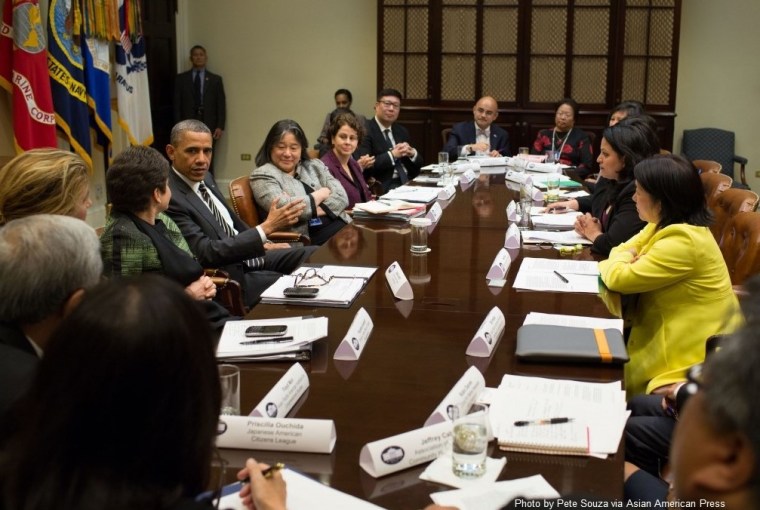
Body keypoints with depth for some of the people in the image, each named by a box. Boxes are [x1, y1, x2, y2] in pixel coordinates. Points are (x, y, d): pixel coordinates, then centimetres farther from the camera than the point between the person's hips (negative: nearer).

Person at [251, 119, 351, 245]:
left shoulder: (315, 166, 20)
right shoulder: (262, 175, 4)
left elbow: (341, 197, 8)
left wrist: (311, 210, -9)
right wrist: (321, 194, 2)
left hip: (342, 227, 6)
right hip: (308, 240, -6)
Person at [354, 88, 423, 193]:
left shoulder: (401, 131, 18)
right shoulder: (365, 130, -5)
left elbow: (418, 164, 18)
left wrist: (412, 153, -4)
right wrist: (392, 155, -17)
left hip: (407, 182, 7)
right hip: (384, 186, -7)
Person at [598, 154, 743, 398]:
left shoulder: (683, 241, -26)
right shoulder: (662, 225, 4)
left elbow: (619, 278, -25)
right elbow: (624, 250, 13)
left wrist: (620, 261, -4)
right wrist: (626, 258, -9)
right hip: (666, 330, 9)